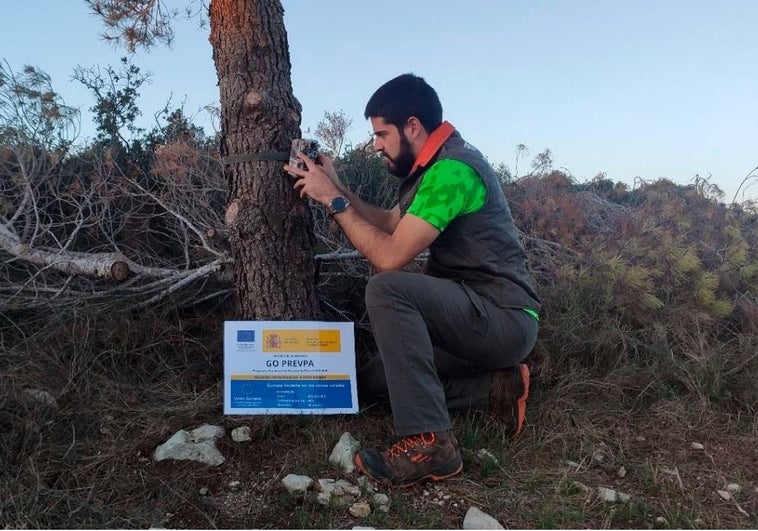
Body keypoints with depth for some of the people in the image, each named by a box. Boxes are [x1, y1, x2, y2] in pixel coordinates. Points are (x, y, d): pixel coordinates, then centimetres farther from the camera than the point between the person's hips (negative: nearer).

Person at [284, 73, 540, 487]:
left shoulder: (452, 170, -20)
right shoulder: (434, 167, 12)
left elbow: (389, 256, -24)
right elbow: (390, 225, 18)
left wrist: (333, 201, -14)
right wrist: (337, 187, 9)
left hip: (505, 318, -10)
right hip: (474, 314, 10)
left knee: (387, 290, -30)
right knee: (375, 377, 10)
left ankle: (428, 441, -26)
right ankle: (498, 386, 6)